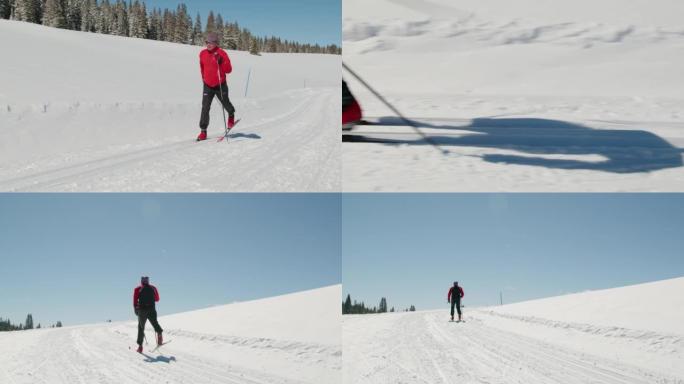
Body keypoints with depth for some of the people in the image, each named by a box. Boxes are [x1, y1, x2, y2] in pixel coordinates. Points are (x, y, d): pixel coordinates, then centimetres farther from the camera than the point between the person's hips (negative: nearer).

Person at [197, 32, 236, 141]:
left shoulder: (221, 53, -12)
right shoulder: (203, 54, 0)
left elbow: (228, 70, -14)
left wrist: (221, 61, -29)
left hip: (220, 85, -2)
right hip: (208, 86, 2)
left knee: (225, 103, 17)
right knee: (205, 108, -9)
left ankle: (231, 115, 53)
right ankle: (203, 131, -8)